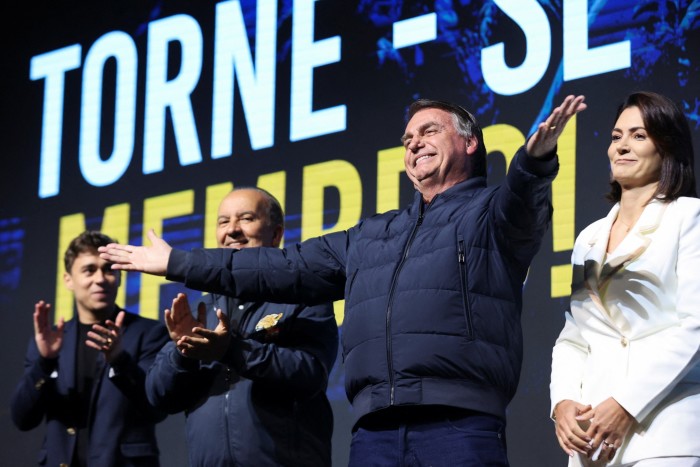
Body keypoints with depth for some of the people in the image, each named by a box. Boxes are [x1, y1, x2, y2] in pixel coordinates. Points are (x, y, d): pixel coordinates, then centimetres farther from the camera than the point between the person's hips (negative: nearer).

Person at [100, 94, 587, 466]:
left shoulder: (491, 212, 11)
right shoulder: (370, 237, 29)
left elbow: (521, 204, -13)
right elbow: (283, 269, 33)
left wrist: (534, 161, -38)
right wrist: (178, 263, 33)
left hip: (461, 424, -6)